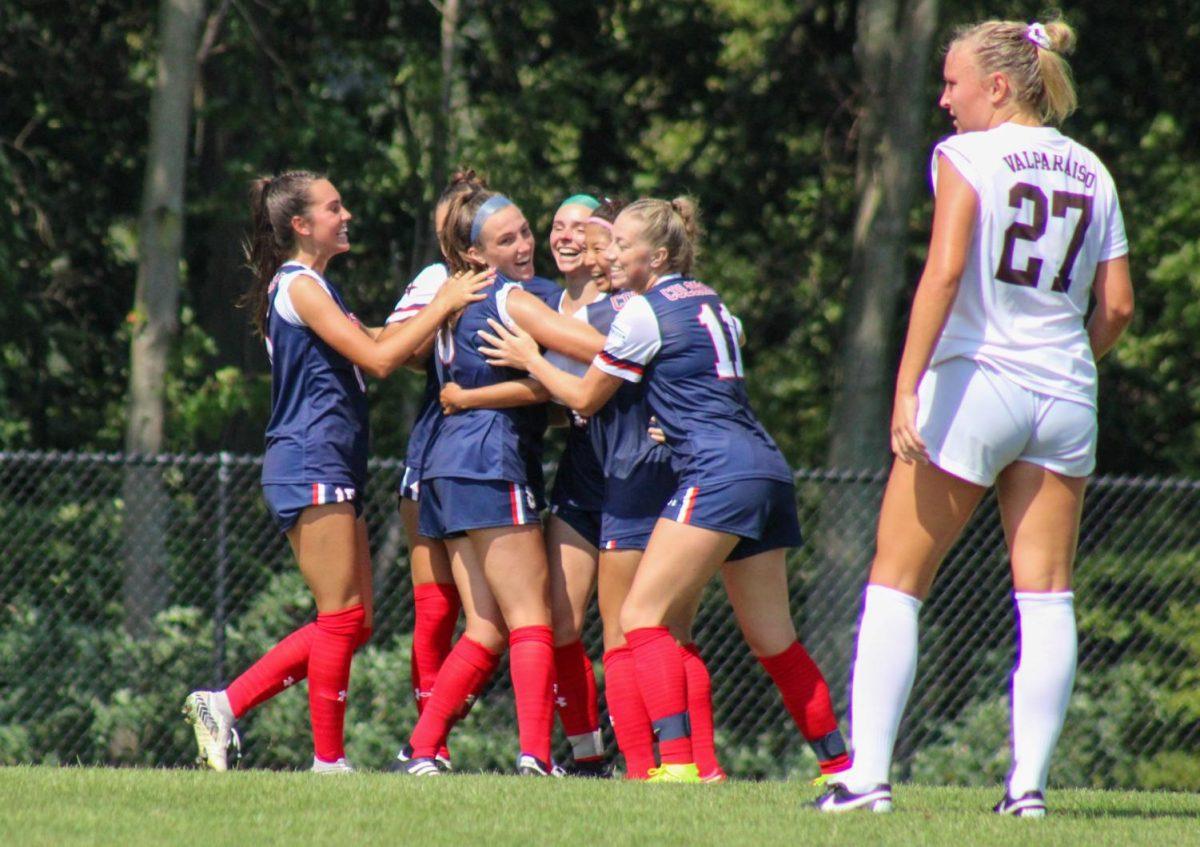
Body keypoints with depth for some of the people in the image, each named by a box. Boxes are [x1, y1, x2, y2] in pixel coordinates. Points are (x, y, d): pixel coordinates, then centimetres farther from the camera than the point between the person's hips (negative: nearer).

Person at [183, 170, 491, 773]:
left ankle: (225, 705, 9)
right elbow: (379, 359, -15)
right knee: (344, 617, -8)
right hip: (312, 468, -10)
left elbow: (377, 344, 21)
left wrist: (442, 306, 12)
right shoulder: (299, 286, -10)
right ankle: (328, 759, -4)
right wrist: (444, 305, -9)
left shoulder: (311, 288, 22)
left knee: (352, 622, 8)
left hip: (330, 471, 10)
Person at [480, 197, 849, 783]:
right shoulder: (707, 300, 20)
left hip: (717, 472, -9)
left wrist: (529, 359, 18)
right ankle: (839, 763, 16)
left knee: (641, 616, -9)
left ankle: (677, 762, -22)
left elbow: (585, 398, 5)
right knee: (772, 640, 14)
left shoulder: (645, 312, -4)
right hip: (766, 469, 9)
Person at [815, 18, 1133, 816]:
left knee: (896, 583, 2)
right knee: (1046, 596, 5)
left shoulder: (967, 156, -4)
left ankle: (868, 774, -4)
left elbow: (945, 271, -16)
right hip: (1066, 401, 5)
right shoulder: (1092, 172, 11)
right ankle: (1030, 782, 0)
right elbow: (1118, 305, 9)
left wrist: (908, 386, -19)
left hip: (973, 382, -5)